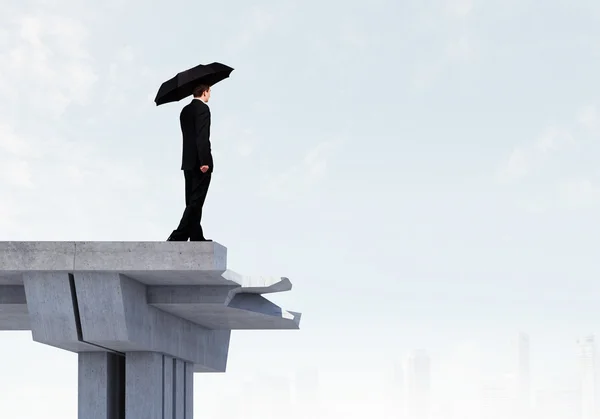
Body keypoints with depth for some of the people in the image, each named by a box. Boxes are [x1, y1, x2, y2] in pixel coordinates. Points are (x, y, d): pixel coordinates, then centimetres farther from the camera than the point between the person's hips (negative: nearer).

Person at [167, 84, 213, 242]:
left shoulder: (185, 110, 14)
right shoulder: (203, 108, -12)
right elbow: (202, 137, -20)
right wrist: (204, 162, -22)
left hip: (188, 162, 9)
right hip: (199, 163, -9)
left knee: (193, 202, 11)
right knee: (196, 202, -8)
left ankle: (196, 236, 14)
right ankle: (178, 237, -14)